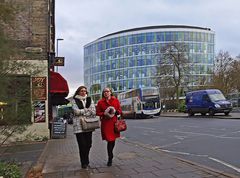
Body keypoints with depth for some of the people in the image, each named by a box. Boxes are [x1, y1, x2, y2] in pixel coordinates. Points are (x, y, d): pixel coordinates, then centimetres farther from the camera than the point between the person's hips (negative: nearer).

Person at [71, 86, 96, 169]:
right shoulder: (74, 100, 5)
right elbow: (76, 111, -9)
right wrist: (88, 110, -3)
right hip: (79, 125, -3)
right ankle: (84, 163, 12)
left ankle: (86, 161, 27)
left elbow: (93, 111, 4)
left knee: (88, 144, 6)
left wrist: (82, 111, -5)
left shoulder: (89, 99, 14)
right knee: (82, 145, -3)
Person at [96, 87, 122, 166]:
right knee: (110, 140, -8)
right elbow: (98, 113, 5)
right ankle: (110, 158, 6)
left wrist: (115, 111, -11)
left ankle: (110, 157, 32)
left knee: (113, 140, 9)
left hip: (114, 122, 2)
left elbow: (120, 111, 9)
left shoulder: (116, 100, 7)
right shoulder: (100, 102, 3)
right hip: (105, 123, -2)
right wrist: (104, 113, -13)